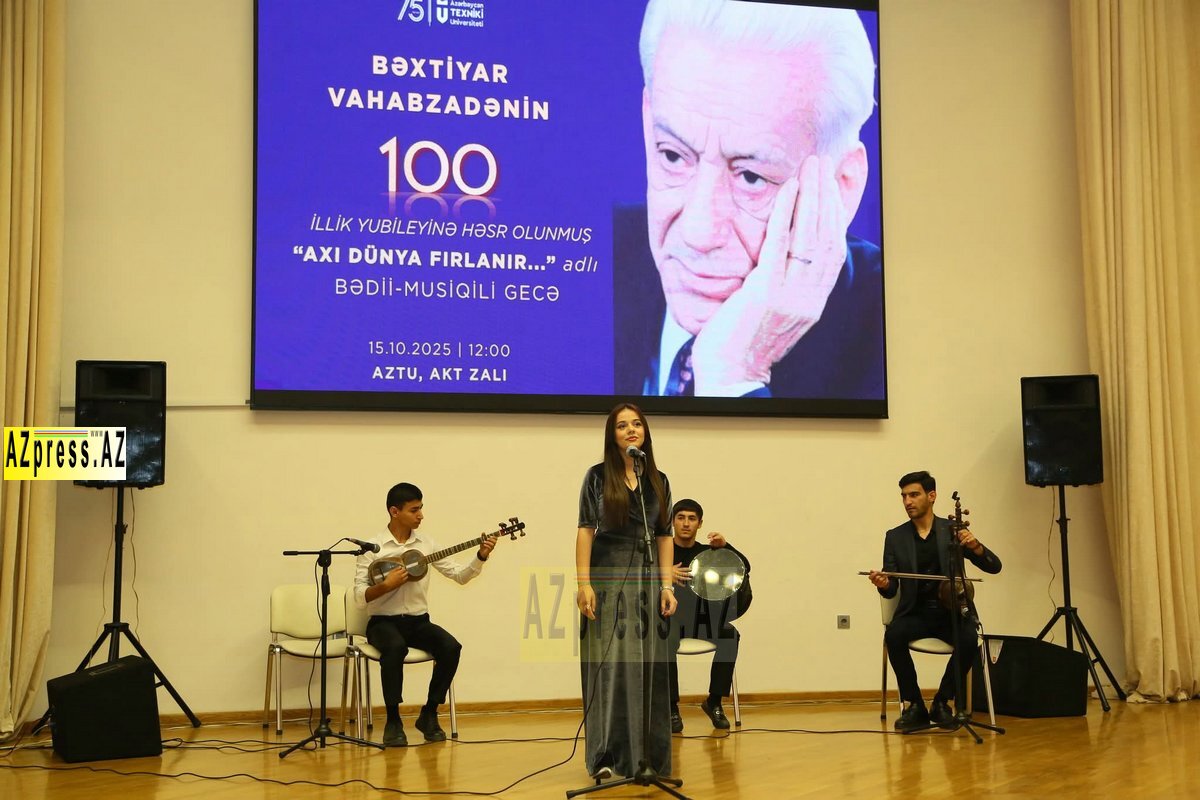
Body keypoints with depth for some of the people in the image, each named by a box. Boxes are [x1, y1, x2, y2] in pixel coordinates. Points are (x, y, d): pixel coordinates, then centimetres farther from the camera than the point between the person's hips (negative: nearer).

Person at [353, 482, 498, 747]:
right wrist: (386, 585, -25)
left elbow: (460, 575, 4)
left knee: (451, 647, -25)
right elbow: (360, 598, -9)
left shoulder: (426, 544, 6)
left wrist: (481, 556, -11)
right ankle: (393, 721, -20)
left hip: (418, 620, 4)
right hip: (383, 621, -3)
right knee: (396, 647, -37)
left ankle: (428, 715, -5)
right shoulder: (372, 548, -5)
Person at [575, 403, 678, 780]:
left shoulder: (658, 481, 11)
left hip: (647, 578, 3)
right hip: (607, 577, -3)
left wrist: (667, 585, 3)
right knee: (609, 663, -5)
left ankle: (648, 756, 12)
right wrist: (584, 584, -12)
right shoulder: (598, 476, 1)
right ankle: (606, 756, 0)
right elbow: (585, 531, -3)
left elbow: (664, 537, 10)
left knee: (648, 666, 4)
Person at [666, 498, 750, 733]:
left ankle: (714, 702, -11)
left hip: (700, 623, 2)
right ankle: (672, 708, -23)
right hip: (668, 619, -2)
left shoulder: (707, 552, 11)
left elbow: (745, 567, -2)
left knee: (730, 635, -26)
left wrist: (725, 546, -19)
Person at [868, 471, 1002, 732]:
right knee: (894, 635, -31)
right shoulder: (895, 537, 6)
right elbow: (892, 590, 3)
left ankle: (942, 702, -10)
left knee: (969, 638, -32)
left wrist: (975, 546, -18)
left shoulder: (953, 530, 6)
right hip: (915, 614, 0)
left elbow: (994, 567, 3)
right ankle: (913, 705, -14)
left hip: (951, 612, 0)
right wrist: (883, 584, -22)